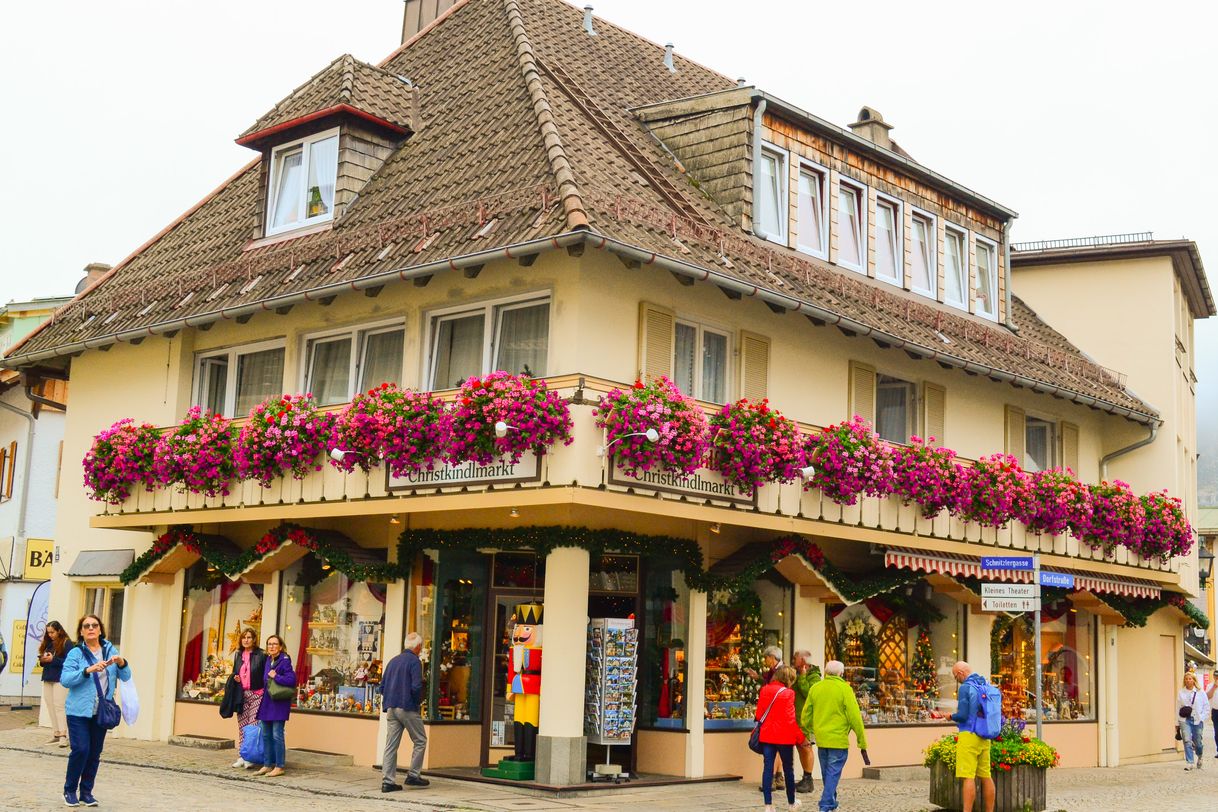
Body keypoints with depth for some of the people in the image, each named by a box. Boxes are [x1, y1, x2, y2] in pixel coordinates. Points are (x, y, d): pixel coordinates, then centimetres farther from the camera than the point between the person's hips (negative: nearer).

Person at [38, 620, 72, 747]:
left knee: (59, 706, -12)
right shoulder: (48, 643, 15)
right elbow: (44, 660, 22)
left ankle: (63, 736, -14)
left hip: (60, 679, -7)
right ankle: (55, 735, 9)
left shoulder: (66, 643, -5)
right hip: (47, 679, 7)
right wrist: (42, 660, 0)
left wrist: (52, 659, -17)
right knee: (50, 707, 5)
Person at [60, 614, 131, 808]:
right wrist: (88, 670, -27)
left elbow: (126, 677, 7)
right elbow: (65, 679, -15)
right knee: (81, 750, -9)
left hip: (101, 712, 4)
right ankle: (70, 790, 10)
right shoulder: (76, 653, -4)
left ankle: (86, 792, 17)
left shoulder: (110, 650, 7)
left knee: (95, 752, 5)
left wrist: (122, 663, -14)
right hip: (79, 711, -4)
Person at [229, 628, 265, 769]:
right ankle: (241, 756, 12)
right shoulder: (238, 655, 14)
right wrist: (235, 679, 3)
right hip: (241, 694, 6)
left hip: (256, 694, -6)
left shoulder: (261, 655, -5)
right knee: (241, 725, 7)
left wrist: (264, 693, -14)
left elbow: (265, 676, -7)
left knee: (253, 725, -7)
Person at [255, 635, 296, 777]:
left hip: (279, 703, -8)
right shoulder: (268, 660, 11)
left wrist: (275, 676, -16)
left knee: (277, 735, -5)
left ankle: (279, 767, 2)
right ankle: (267, 765, 19)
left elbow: (291, 680, -20)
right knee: (266, 735, 11)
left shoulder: (284, 661, -12)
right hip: (267, 701, 8)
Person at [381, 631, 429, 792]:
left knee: (391, 745, 5)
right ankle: (413, 775, 8)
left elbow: (382, 686, 15)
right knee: (420, 741, 8)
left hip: (391, 708, 7)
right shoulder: (414, 661, -9)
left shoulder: (393, 661, 14)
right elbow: (416, 687, -19)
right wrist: (419, 701, -2)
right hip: (408, 708, -7)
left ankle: (387, 781, 4)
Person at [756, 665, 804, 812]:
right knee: (788, 768, 12)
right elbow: (790, 719, -13)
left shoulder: (764, 690, 3)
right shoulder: (788, 693, -13)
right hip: (784, 737, -4)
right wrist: (801, 738, -4)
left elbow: (759, 713, 7)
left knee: (768, 768, 3)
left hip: (766, 736, 4)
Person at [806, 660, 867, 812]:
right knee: (833, 773, -1)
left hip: (821, 738, 5)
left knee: (826, 772, 19)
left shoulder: (815, 688, 4)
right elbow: (855, 716, -12)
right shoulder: (844, 689, -10)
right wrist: (861, 741, -6)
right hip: (838, 739, -5)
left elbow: (806, 713, 10)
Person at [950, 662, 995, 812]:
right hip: (984, 737, 8)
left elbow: (962, 715, -16)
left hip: (969, 736, -8)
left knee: (968, 777, -8)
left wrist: (951, 716, 3)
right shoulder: (987, 685, 11)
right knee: (985, 776, 11)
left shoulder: (965, 688, -12)